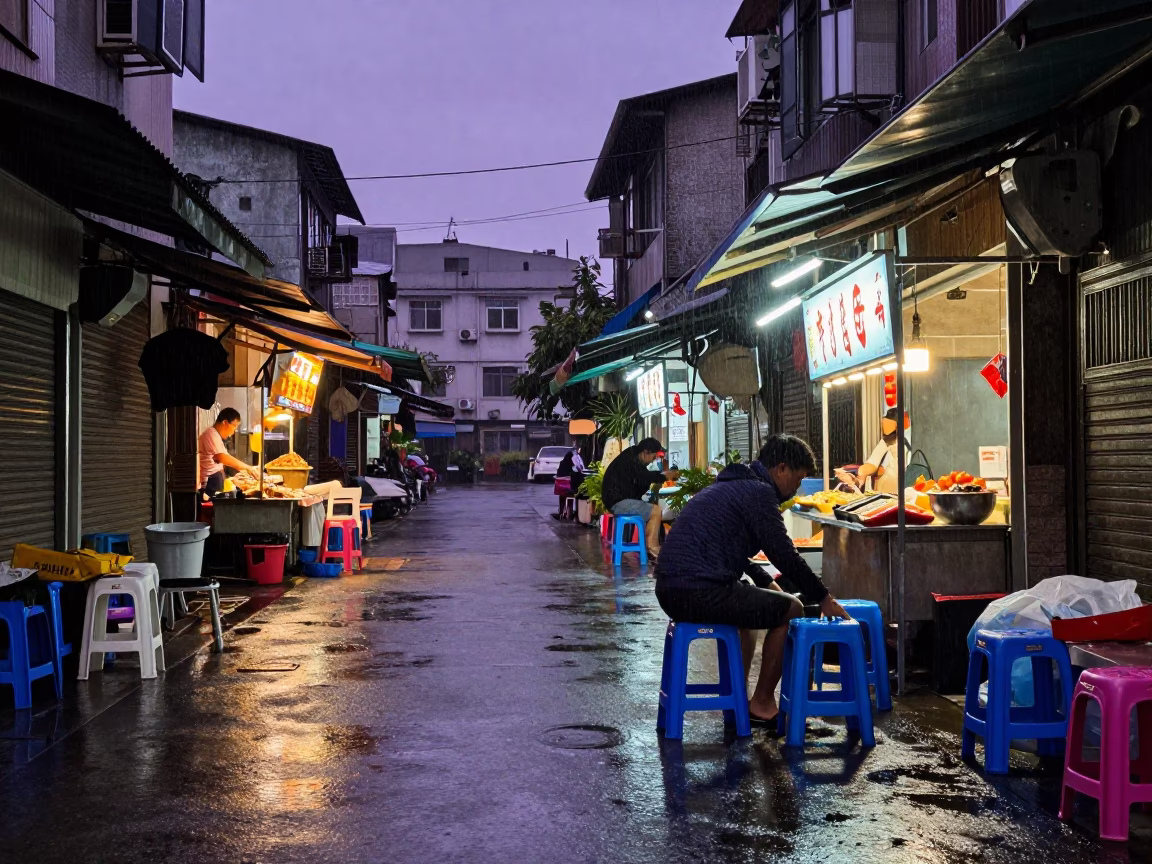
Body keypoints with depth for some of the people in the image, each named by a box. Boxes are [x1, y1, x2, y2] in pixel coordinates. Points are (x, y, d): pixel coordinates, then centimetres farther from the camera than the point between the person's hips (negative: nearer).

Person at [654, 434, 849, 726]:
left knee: (748, 603, 34)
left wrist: (766, 582, 35)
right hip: (700, 591, -10)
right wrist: (823, 598, 2)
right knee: (790, 610, 4)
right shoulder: (759, 492, -7)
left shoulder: (730, 485, 24)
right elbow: (785, 556, -8)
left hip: (670, 589, 10)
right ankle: (762, 704, 11)